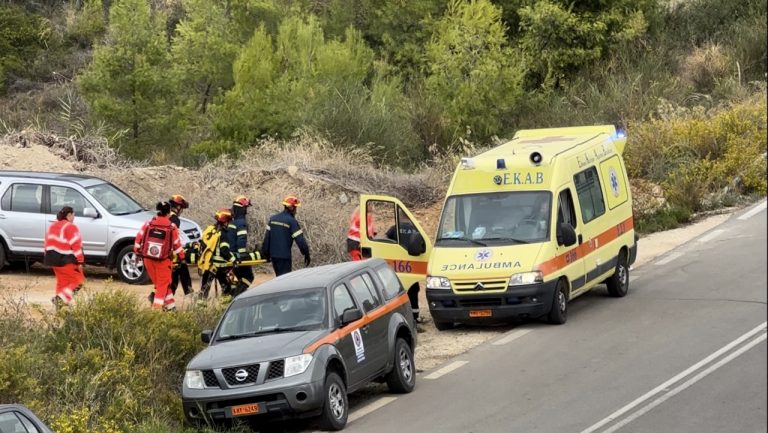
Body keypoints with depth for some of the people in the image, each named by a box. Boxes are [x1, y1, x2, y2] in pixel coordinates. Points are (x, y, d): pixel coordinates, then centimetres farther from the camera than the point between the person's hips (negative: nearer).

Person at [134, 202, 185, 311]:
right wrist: (182, 257, 11)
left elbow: (139, 238, 2)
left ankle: (170, 304, 20)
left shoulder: (148, 224, -3)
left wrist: (137, 252, 14)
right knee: (163, 284, 7)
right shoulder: (172, 227, -8)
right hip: (163, 260, -3)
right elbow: (177, 244, -1)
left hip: (148, 259, 3)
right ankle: (157, 306, -2)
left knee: (158, 283, 14)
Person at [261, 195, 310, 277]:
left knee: (279, 277, 18)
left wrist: (265, 252, 17)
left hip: (273, 254, 7)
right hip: (284, 255, -7)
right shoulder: (292, 221, -11)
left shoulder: (273, 218, 8)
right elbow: (300, 240, -13)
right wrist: (306, 254, -6)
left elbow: (267, 237, 10)